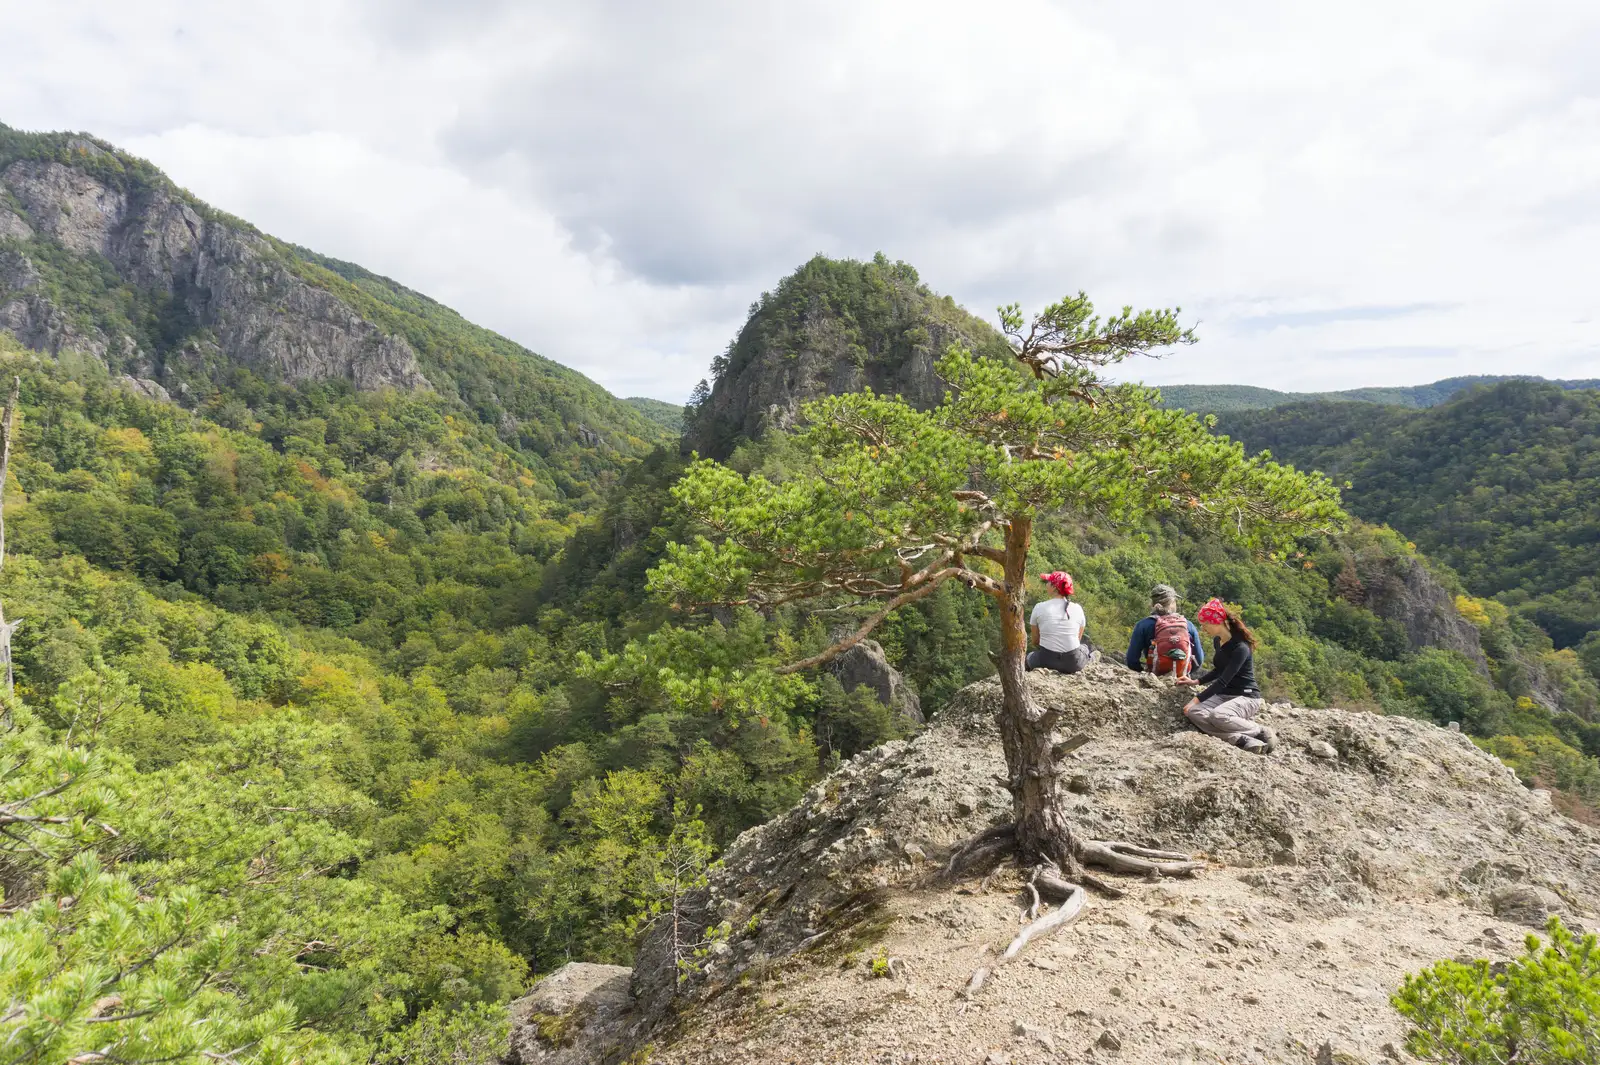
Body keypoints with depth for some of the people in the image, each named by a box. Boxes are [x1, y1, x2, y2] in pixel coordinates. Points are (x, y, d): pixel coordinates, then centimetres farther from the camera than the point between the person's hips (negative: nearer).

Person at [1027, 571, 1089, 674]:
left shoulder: (1039, 607, -4)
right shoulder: (1077, 609, 1)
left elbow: (1035, 642, 4)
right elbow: (1078, 640, 13)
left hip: (1046, 661, 0)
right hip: (1073, 664, 0)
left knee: (1030, 656, 35)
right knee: (1084, 648, 35)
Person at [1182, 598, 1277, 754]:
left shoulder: (1240, 648, -21)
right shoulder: (1218, 641, 5)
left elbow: (1223, 681, -25)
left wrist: (1197, 699, -25)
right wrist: (1196, 682, 12)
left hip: (1246, 696, -8)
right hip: (1223, 695, 8)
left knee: (1218, 716, -38)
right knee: (1193, 712, -22)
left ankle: (1261, 732, -13)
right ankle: (1244, 739, -28)